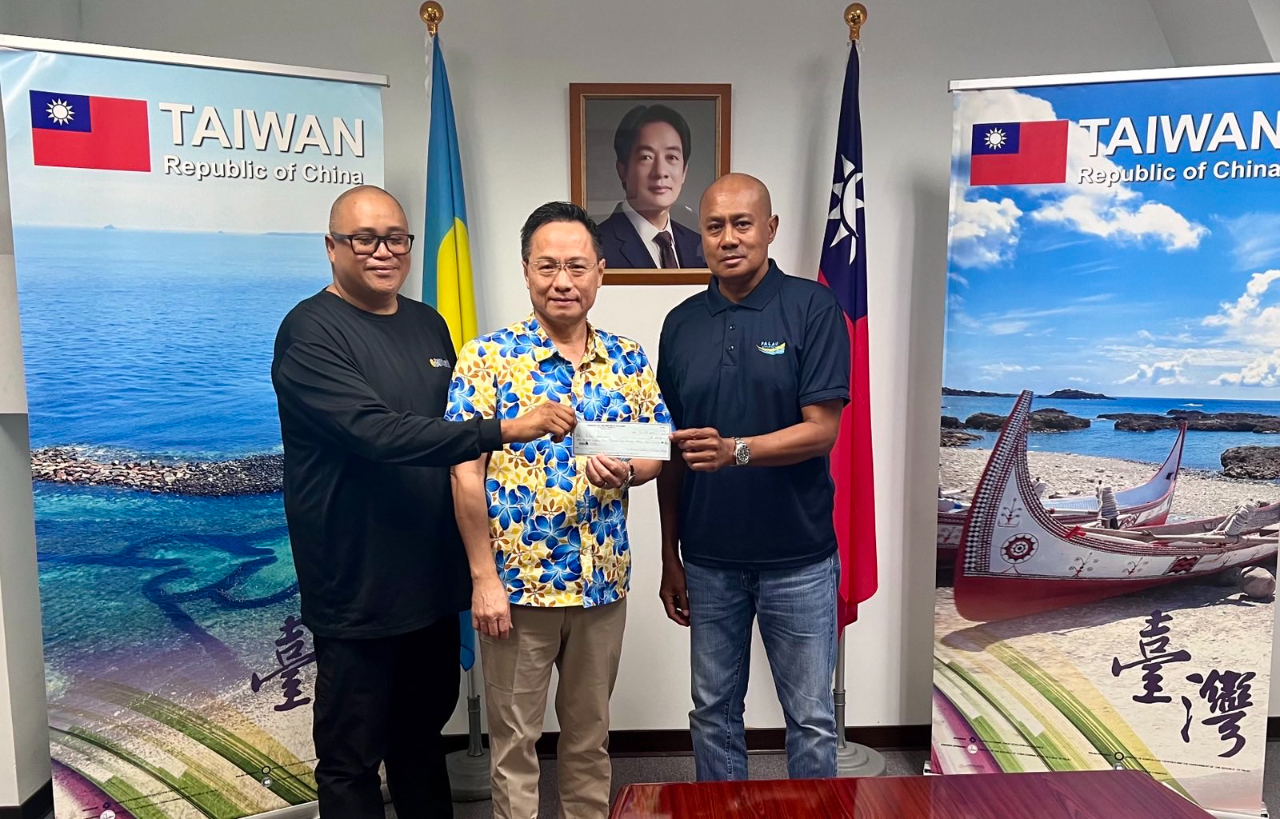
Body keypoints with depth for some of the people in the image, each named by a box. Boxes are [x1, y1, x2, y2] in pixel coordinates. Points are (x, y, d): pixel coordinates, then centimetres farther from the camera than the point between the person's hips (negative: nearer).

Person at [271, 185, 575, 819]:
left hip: (433, 576, 7)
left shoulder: (428, 324, 10)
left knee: (423, 732, 22)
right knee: (353, 756, 9)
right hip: (358, 586, -6)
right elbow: (378, 432, -26)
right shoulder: (310, 332, -12)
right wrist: (504, 429, -30)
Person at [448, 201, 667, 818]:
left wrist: (626, 471, -16)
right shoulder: (488, 358, -8)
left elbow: (658, 450, 7)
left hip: (603, 582, 4)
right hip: (516, 582, -3)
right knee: (514, 739, 12)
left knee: (590, 735, 19)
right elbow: (466, 473, -11)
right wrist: (484, 578, -13)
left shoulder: (628, 359, 3)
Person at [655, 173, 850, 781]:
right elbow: (671, 449, 8)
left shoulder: (812, 308, -7)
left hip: (798, 557, -3)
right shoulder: (681, 324, 5)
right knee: (713, 713, 16)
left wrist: (734, 450, -28)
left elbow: (822, 430, -13)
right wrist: (670, 555, 8)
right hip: (709, 559, 4)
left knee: (811, 720, 10)